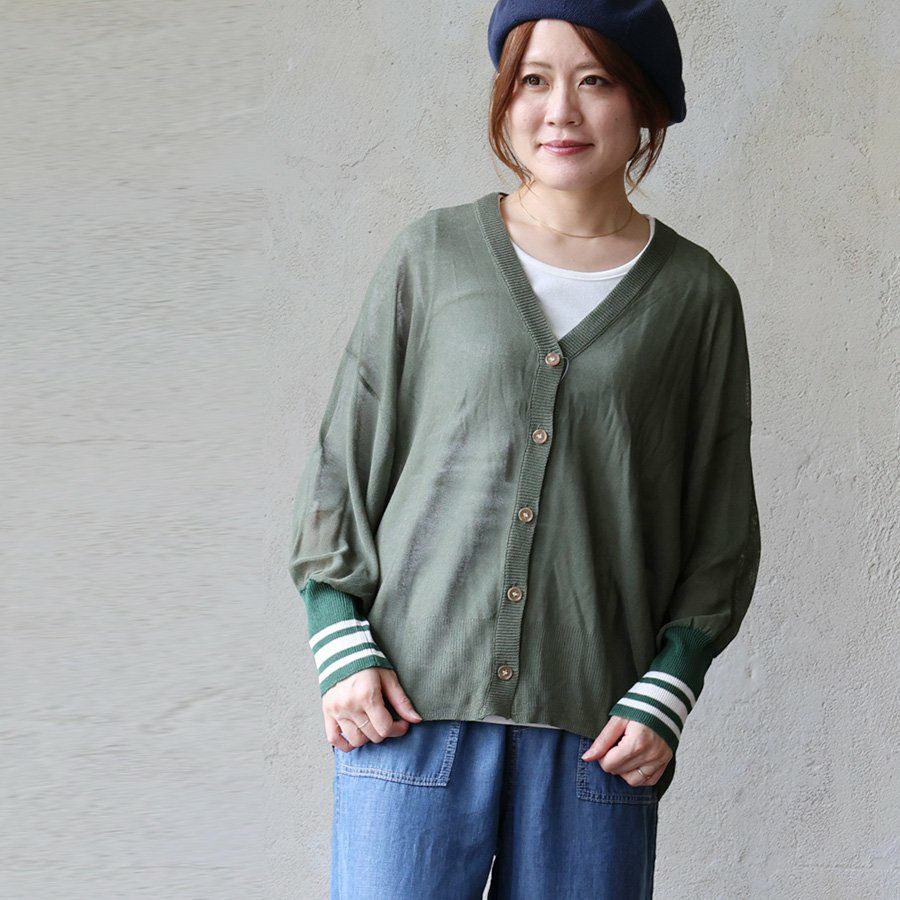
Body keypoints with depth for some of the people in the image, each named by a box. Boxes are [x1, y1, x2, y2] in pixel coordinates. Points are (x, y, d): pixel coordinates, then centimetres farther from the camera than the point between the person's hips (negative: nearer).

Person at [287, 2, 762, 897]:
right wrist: (343, 650, -1)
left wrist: (667, 693, -1)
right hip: (414, 704, 0)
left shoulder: (695, 294, 7)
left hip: (595, 727, 1)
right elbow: (342, 463, 9)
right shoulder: (431, 254, 7)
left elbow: (721, 529, 9)